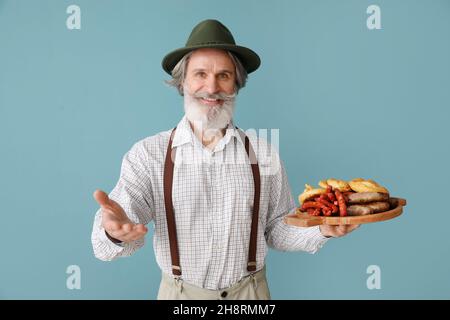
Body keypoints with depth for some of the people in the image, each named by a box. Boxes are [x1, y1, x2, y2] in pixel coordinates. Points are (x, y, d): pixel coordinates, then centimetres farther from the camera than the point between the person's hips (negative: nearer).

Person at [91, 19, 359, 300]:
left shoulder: (264, 154, -5)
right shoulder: (148, 154, -10)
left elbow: (277, 229, -1)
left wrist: (321, 229, -18)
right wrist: (116, 231, -39)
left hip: (251, 291, 1)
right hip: (180, 292, -1)